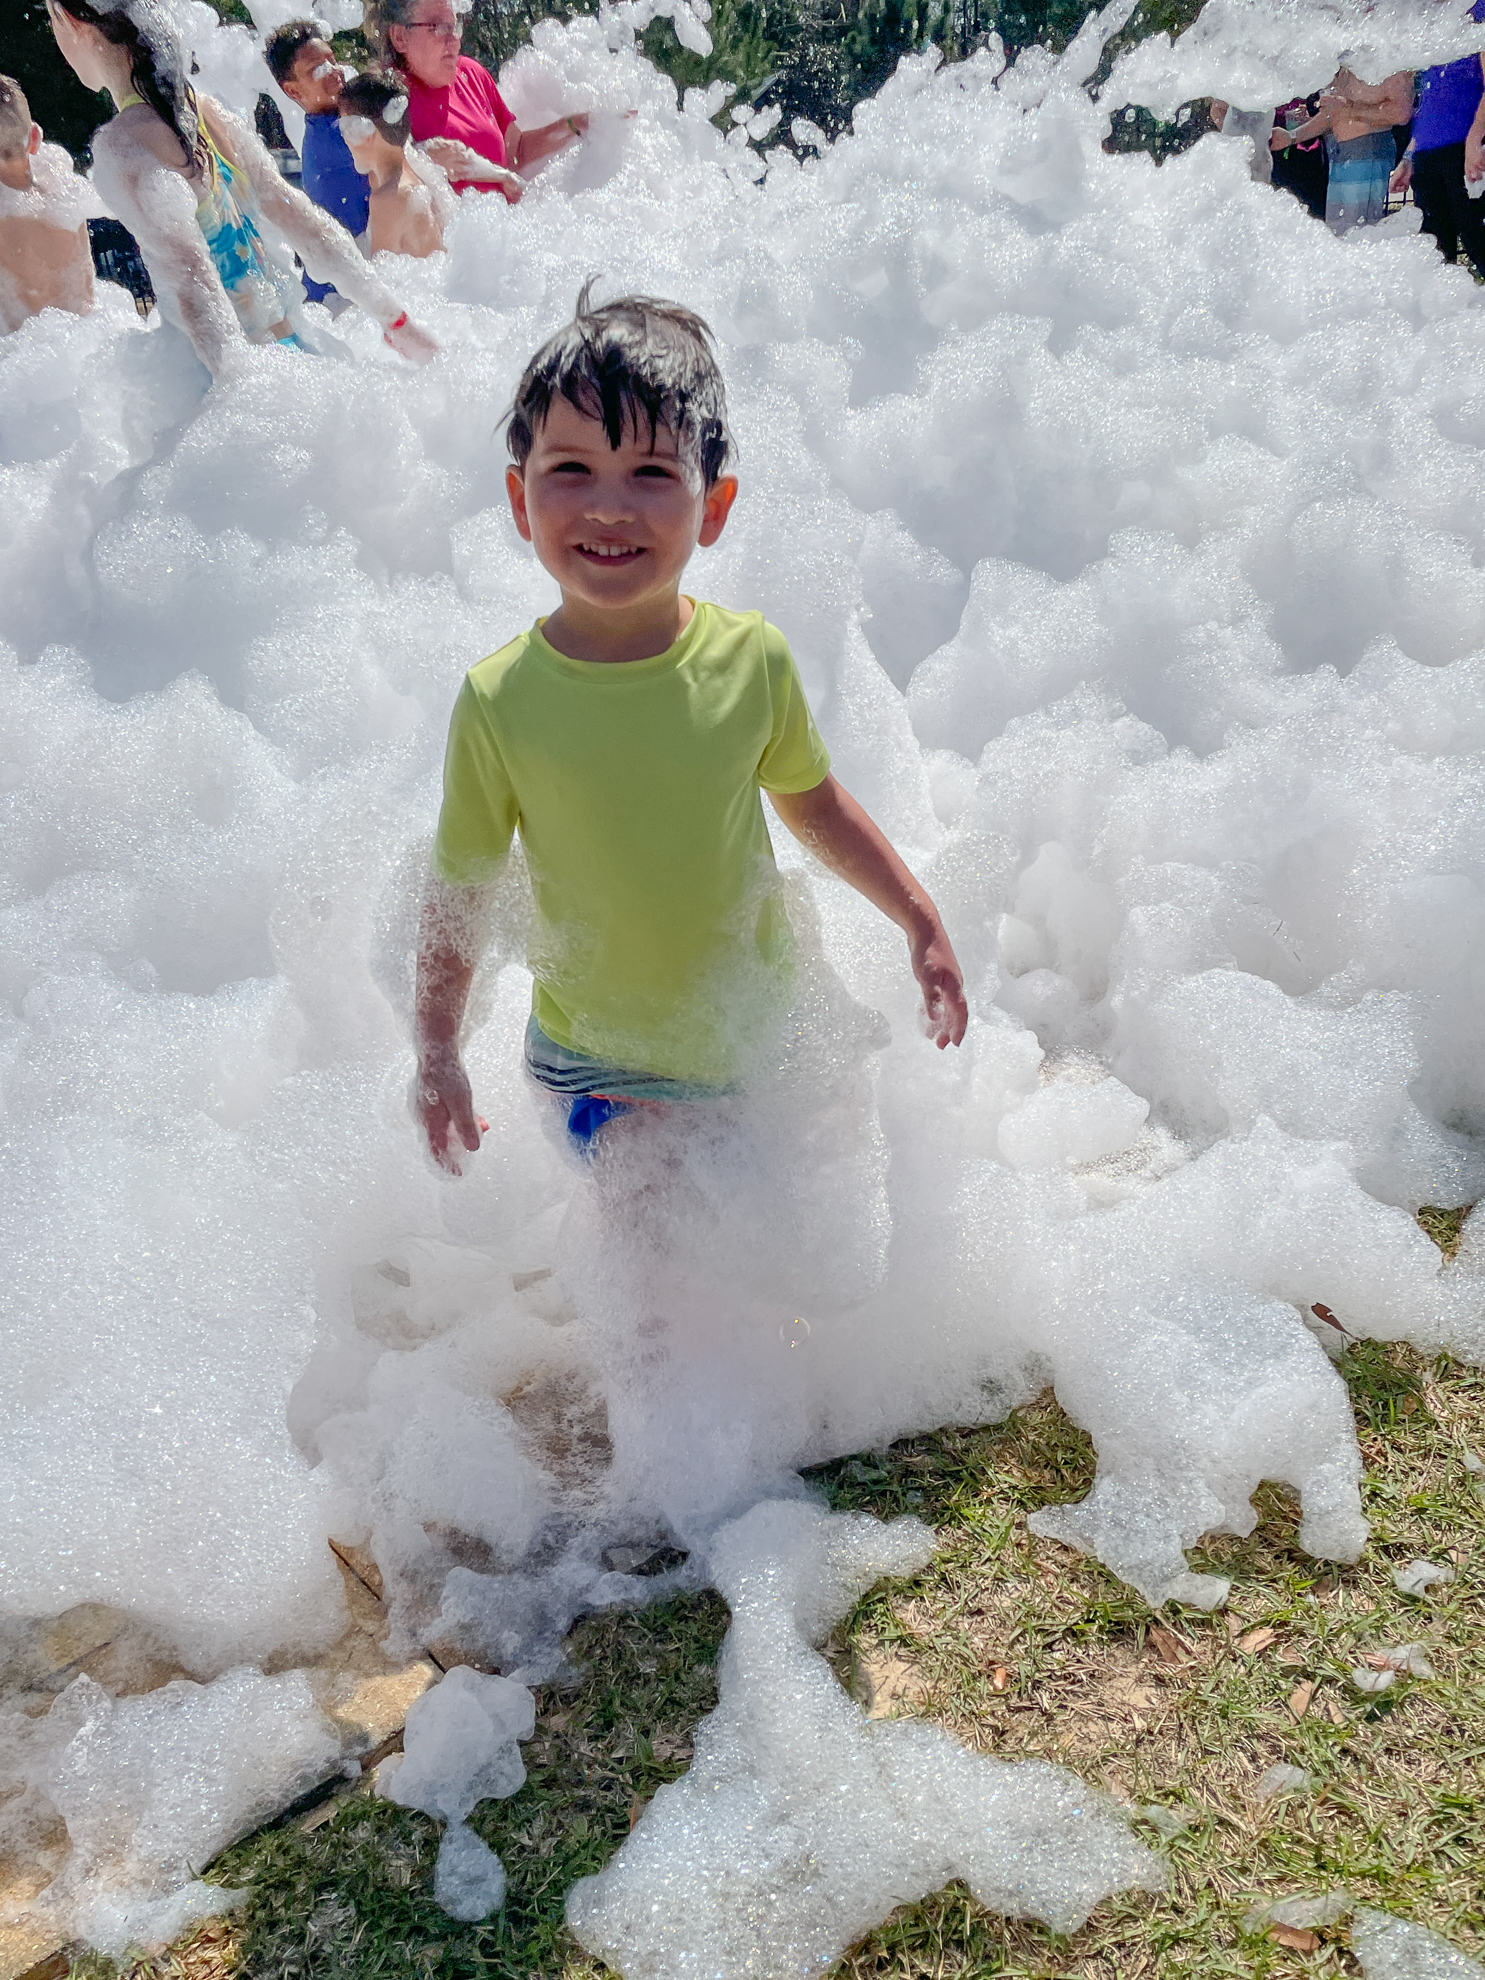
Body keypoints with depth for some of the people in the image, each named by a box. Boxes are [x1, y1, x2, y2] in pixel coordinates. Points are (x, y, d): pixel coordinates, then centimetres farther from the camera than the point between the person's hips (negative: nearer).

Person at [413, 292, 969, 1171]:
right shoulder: (498, 701, -18)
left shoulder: (753, 659, -14)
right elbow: (461, 885, -5)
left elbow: (815, 803, 4)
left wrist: (924, 924, 7)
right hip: (594, 1062, -2)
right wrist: (436, 1055, 0)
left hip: (761, 1035, 2)